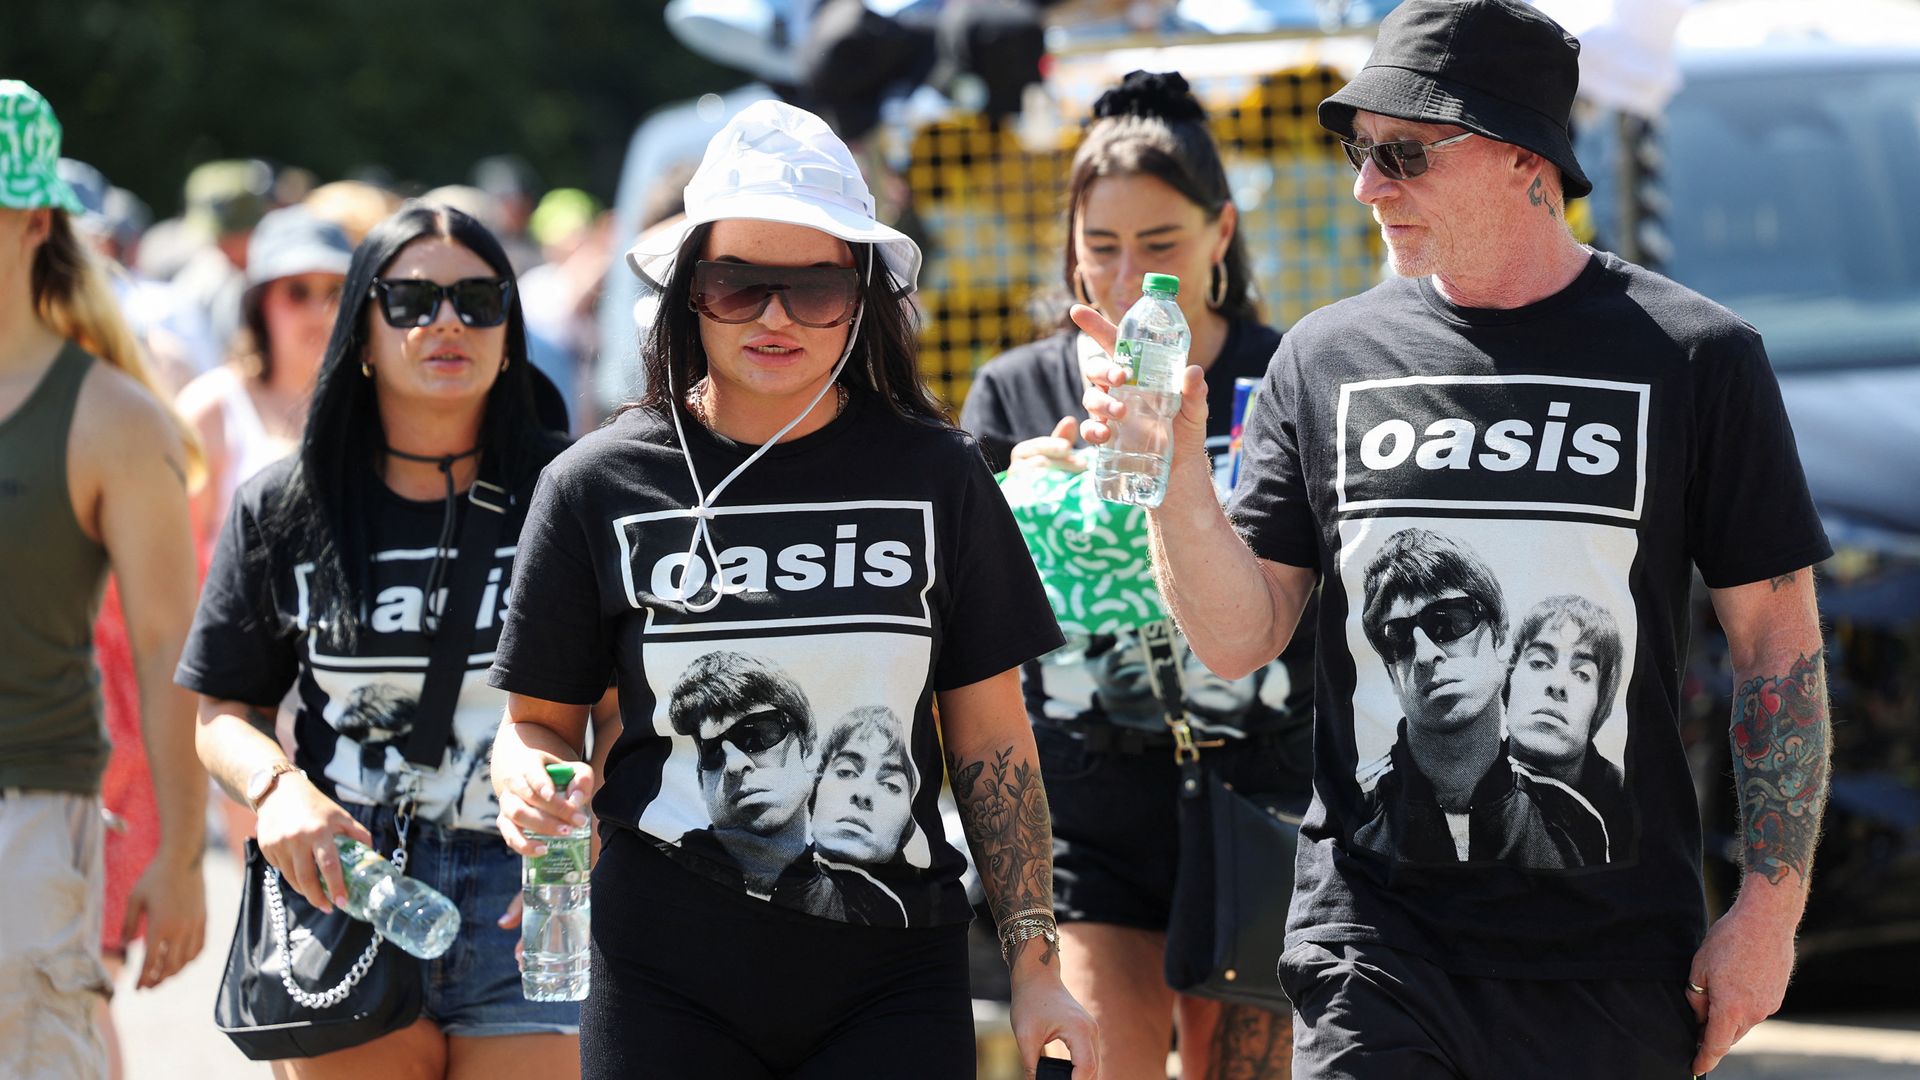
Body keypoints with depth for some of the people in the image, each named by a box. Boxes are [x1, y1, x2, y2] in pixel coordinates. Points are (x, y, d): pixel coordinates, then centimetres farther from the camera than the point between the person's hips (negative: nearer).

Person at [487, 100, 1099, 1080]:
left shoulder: (935, 477, 3)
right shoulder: (600, 485, 1)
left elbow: (991, 740, 7)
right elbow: (537, 718, 9)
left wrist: (1035, 965, 4)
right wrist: (531, 783, -14)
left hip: (891, 991, 0)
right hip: (667, 987, 0)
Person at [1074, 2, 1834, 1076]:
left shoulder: (1696, 354, 0)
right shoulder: (1329, 358, 7)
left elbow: (1779, 643, 2)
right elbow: (1239, 640, 5)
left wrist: (1771, 908, -3)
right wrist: (1176, 472, -12)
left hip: (1615, 957, -1)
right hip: (1377, 938, 1)